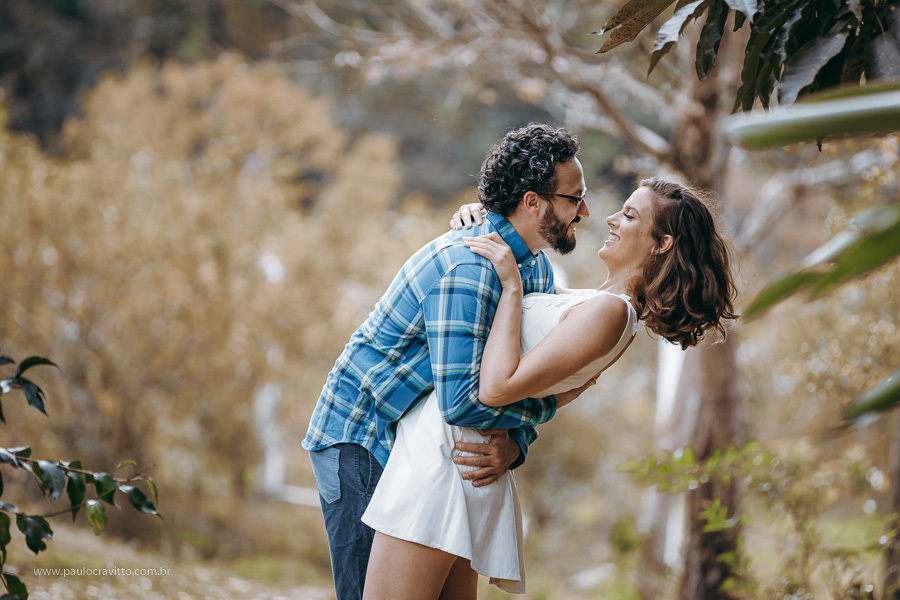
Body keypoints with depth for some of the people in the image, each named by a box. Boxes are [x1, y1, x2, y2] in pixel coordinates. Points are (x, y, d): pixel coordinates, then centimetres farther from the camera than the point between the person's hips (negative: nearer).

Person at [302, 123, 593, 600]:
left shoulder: (539, 269, 3)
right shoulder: (466, 269, -29)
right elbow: (460, 401, -36)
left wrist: (514, 443, -17)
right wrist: (549, 403, -22)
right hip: (357, 433, -9)